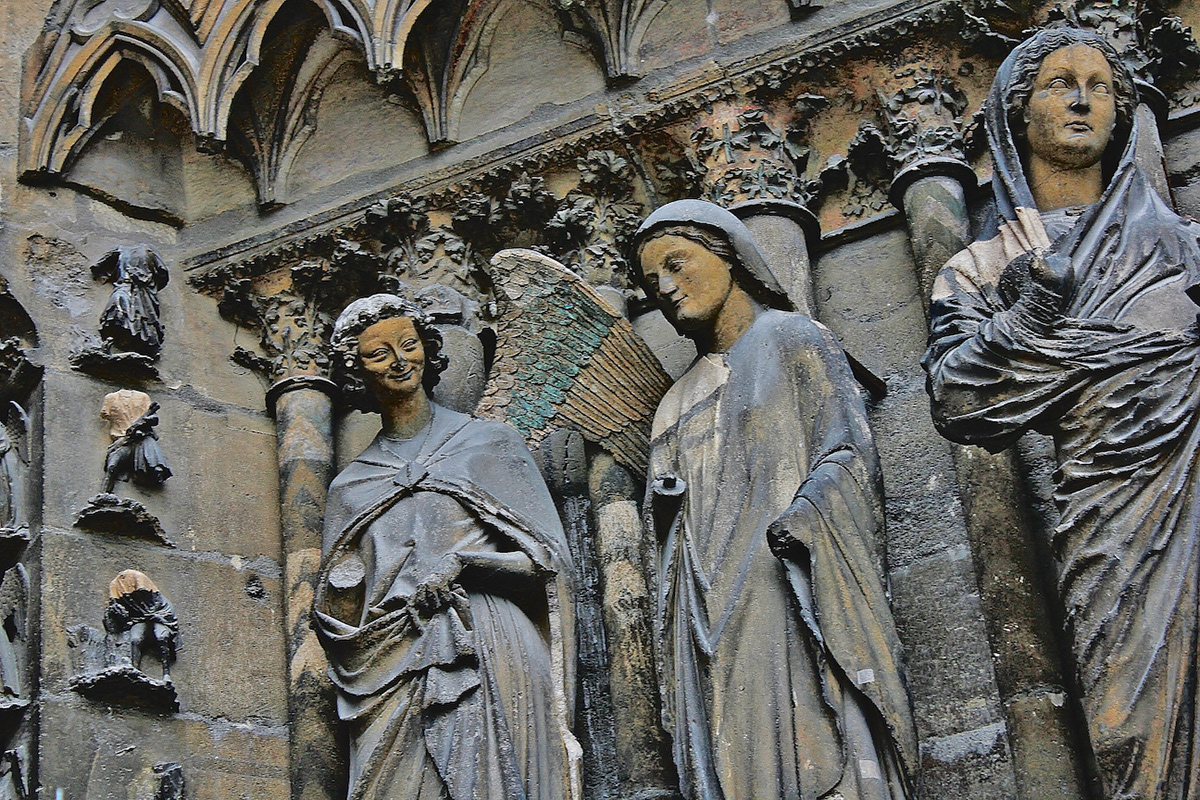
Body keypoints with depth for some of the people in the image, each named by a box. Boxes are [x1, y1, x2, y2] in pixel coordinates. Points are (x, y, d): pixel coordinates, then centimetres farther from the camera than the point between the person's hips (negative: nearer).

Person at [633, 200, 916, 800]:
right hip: (714, 614, 6)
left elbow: (846, 453, -4)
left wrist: (802, 515, -22)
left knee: (811, 749, -15)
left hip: (789, 590, -5)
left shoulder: (793, 340, 7)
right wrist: (664, 499, -1)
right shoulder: (680, 399, 26)